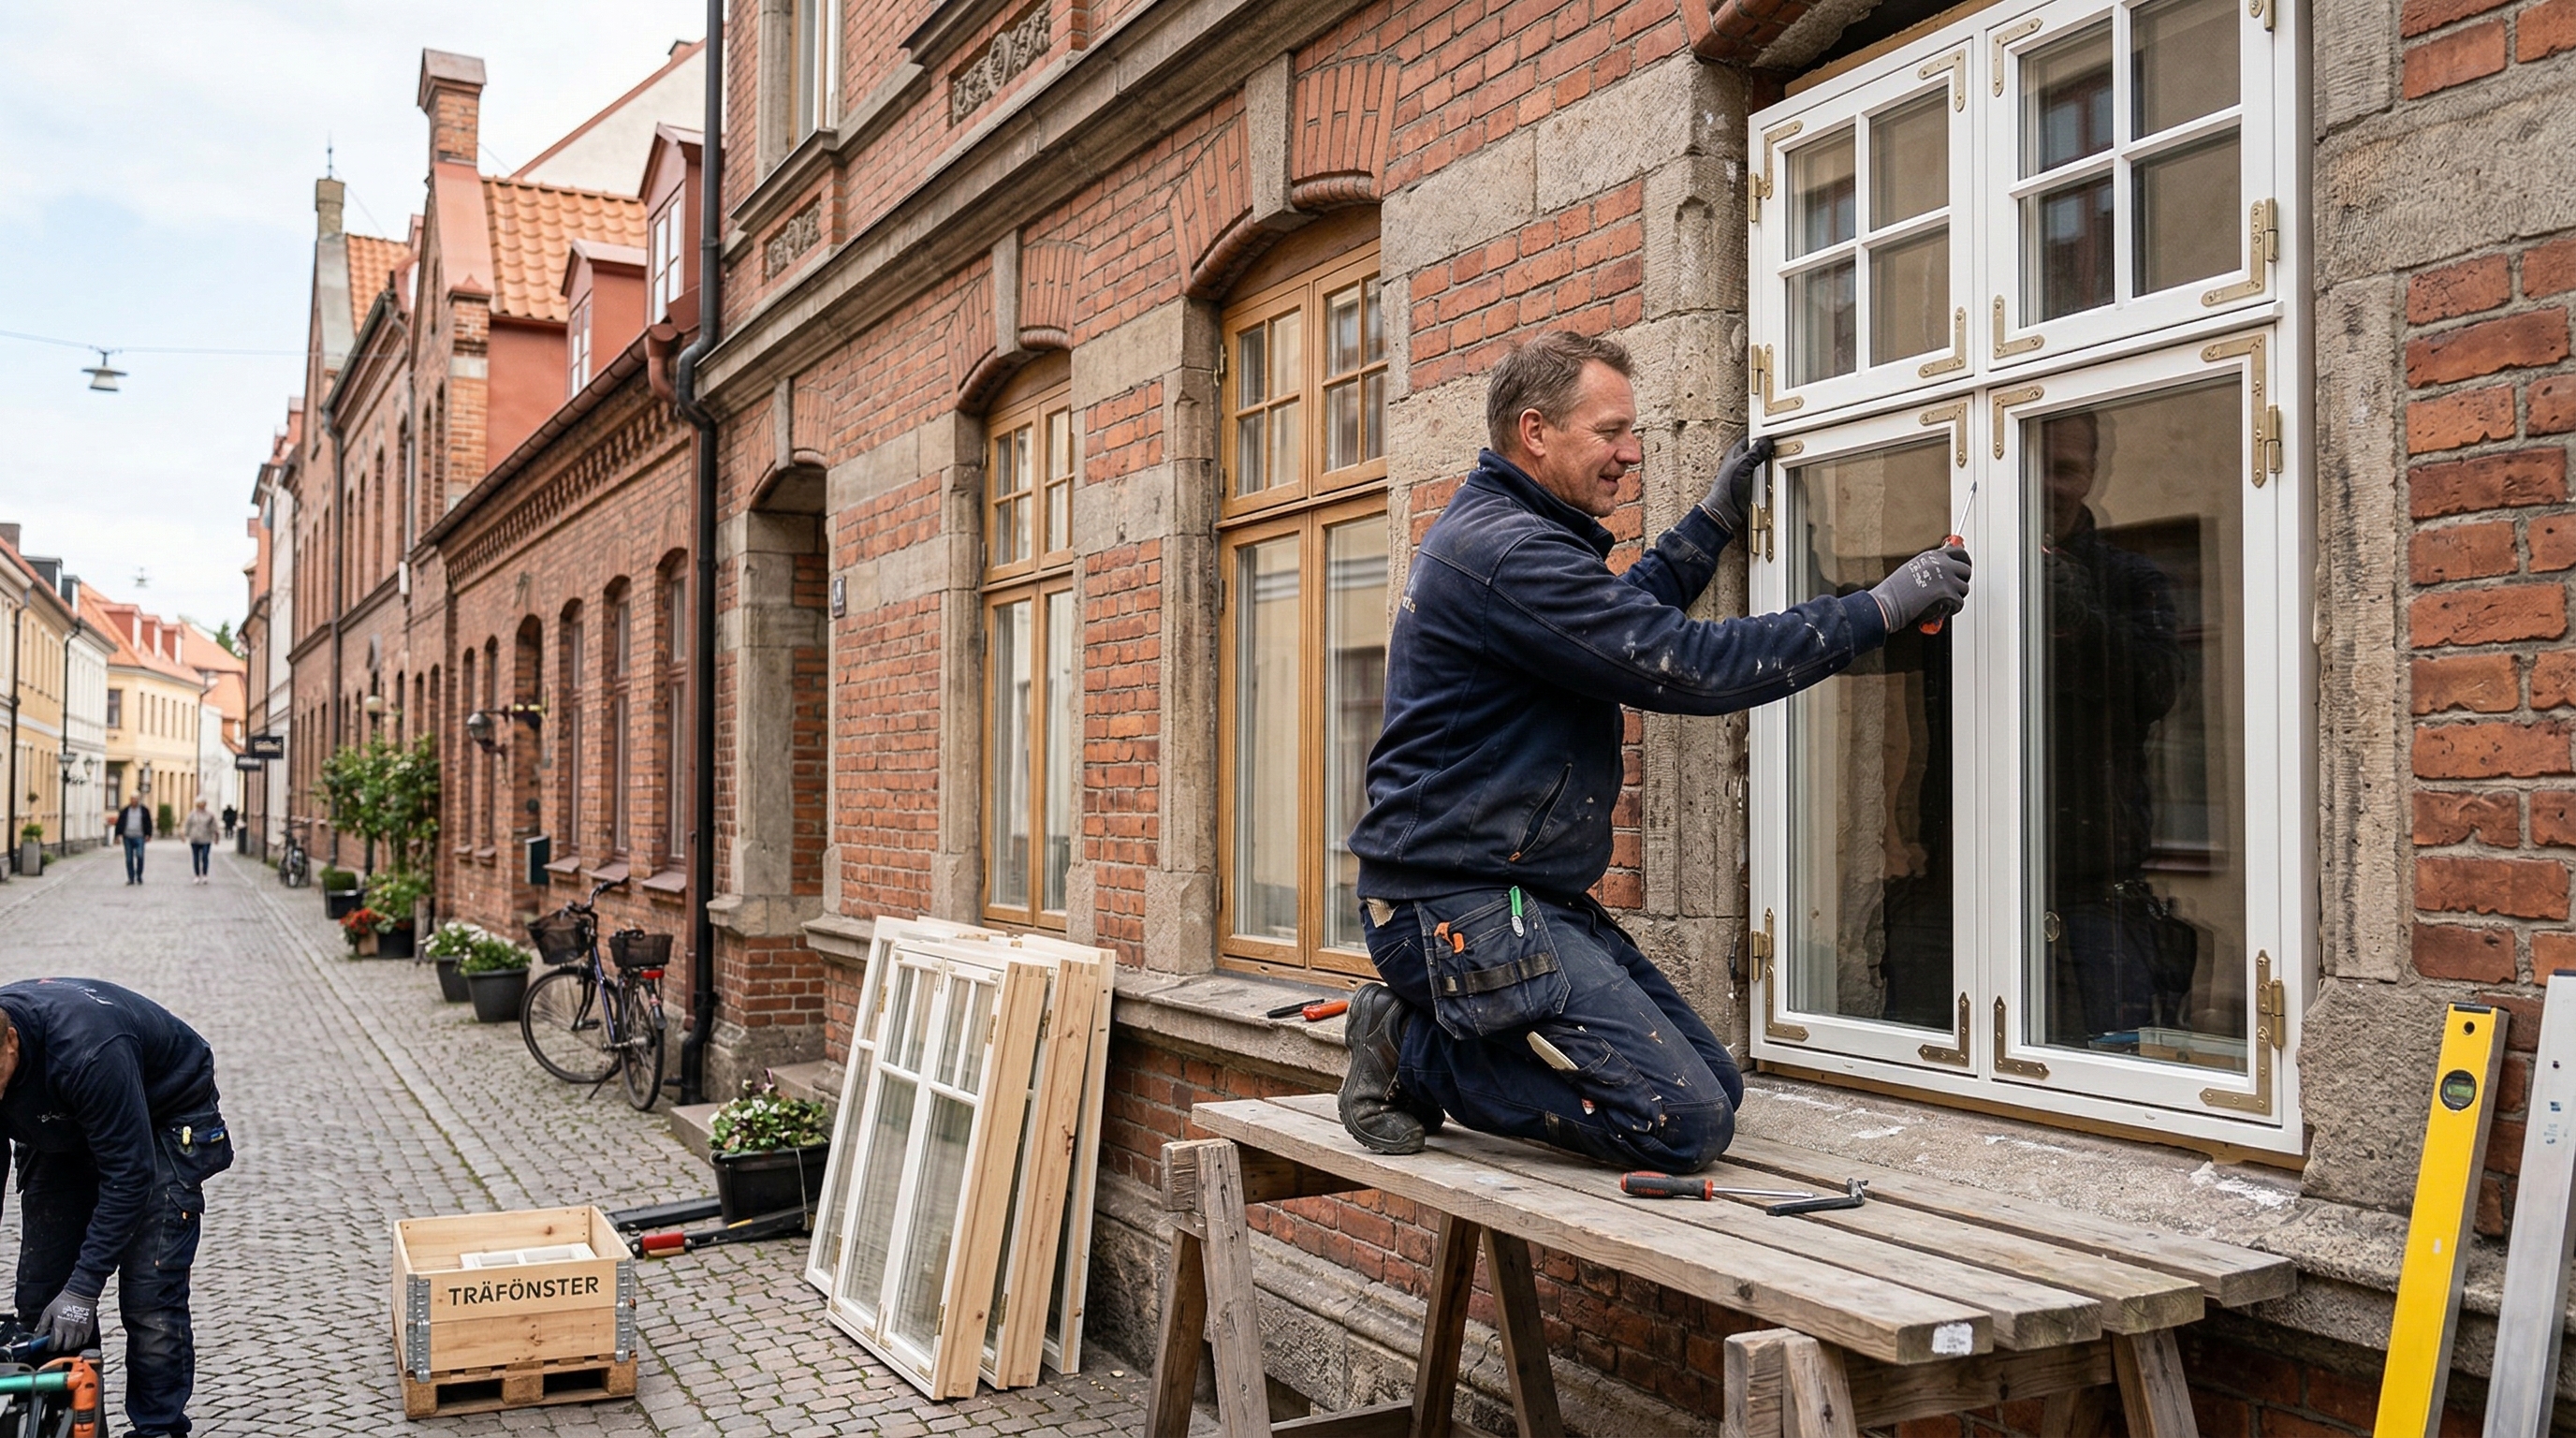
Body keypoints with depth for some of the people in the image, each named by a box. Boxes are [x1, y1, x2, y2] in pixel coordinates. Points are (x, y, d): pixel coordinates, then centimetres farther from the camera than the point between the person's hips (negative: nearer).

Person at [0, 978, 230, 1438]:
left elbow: (128, 1174, -33)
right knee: (40, 1294, 1)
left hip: (163, 1120, -6)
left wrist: (83, 1288, -31)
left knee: (151, 1295, -13)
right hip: (63, 1132, 6)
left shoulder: (88, 1050, -41)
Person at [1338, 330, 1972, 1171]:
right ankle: (1418, 1052, -2)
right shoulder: (1509, 552, -18)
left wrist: (1714, 521, 25)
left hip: (1534, 898, 11)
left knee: (1716, 1087, 7)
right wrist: (1881, 608, -14)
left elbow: (1627, 621, 33)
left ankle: (1426, 1037, 9)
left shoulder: (1491, 531, 17)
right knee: (1686, 1124, -16)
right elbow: (1689, 666, -22)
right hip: (1464, 908, -11)